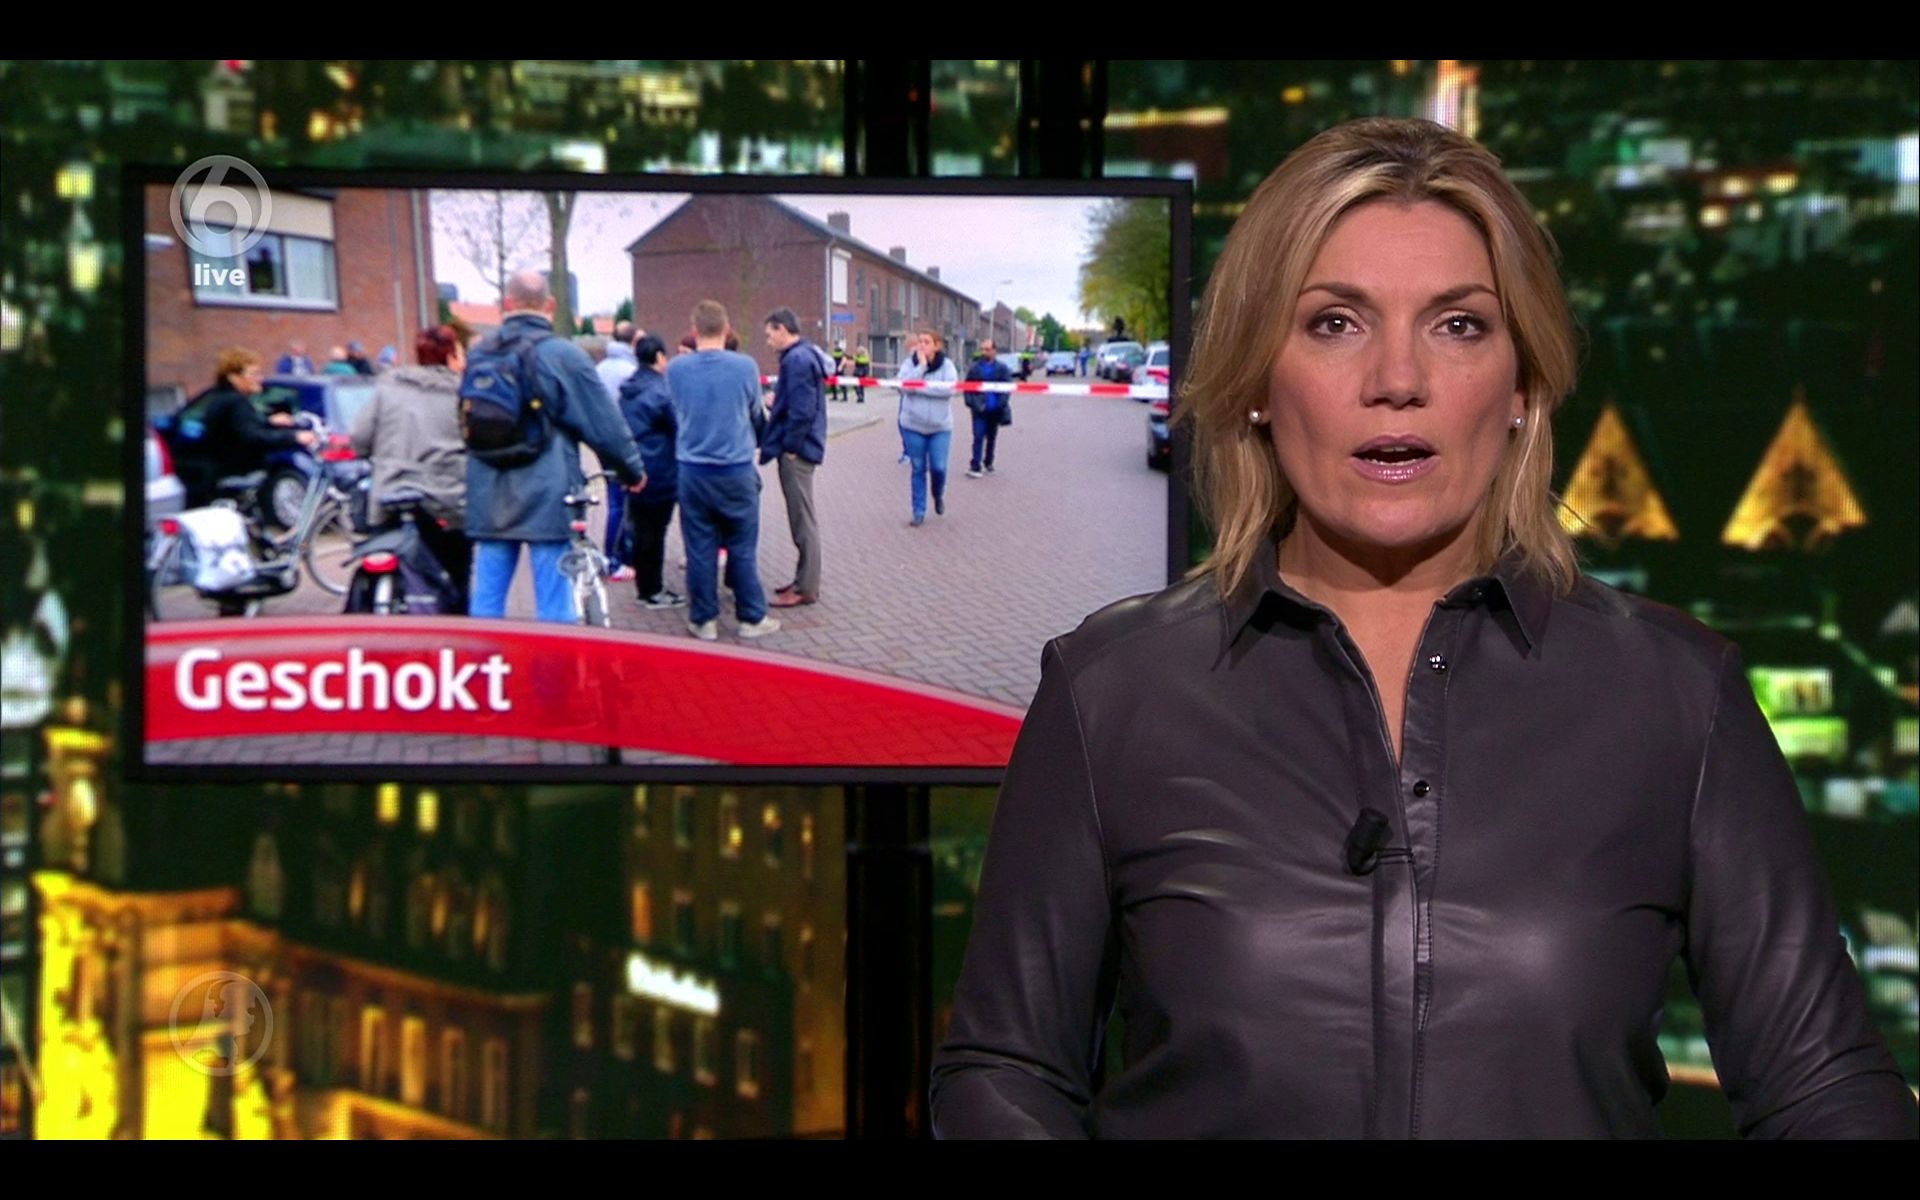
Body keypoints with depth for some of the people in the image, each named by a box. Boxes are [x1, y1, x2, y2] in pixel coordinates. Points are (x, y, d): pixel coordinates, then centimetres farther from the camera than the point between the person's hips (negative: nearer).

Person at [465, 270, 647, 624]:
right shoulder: (564, 355, -8)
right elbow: (605, 425, -4)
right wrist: (633, 470, 11)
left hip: (489, 499, 5)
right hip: (547, 498, -5)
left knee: (486, 600, 9)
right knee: (554, 607, -1)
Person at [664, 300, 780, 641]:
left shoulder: (676, 369, -6)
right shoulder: (746, 367, -9)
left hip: (693, 469, 1)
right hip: (737, 469, -1)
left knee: (699, 549, 9)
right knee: (742, 548, 9)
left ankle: (704, 620, 14)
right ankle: (752, 617, 15)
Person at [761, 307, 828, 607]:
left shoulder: (797, 360, -18)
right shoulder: (805, 355, 14)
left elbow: (801, 410, -23)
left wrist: (790, 446, -18)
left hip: (796, 450, -11)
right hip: (799, 447, 11)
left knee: (802, 518, -4)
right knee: (802, 517, 17)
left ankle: (806, 588, 0)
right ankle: (804, 580, 25)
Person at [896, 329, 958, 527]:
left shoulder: (946, 365, -4)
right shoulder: (909, 364, -2)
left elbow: (949, 388, -19)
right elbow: (903, 384, -17)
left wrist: (920, 386, -19)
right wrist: (921, 366, -19)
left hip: (940, 426, -1)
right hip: (913, 425, 1)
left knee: (938, 467, -5)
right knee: (918, 469, 5)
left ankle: (938, 495, 28)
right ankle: (919, 512, 14)